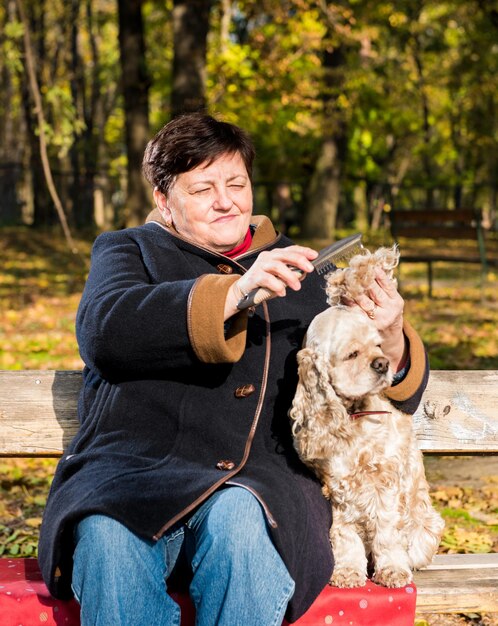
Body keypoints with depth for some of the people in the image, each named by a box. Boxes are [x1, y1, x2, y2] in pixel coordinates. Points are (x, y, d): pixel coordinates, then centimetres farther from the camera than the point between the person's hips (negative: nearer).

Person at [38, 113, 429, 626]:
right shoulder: (128, 251, 18)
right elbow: (103, 330, -7)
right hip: (132, 468, 0)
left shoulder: (301, 272, 23)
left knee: (240, 520, -34)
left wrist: (390, 343, -8)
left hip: (260, 479, 1)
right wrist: (232, 294, -19)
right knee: (106, 536, -34)